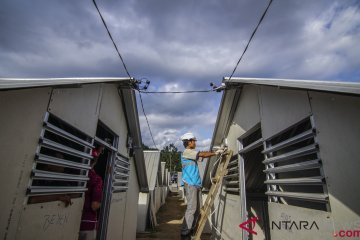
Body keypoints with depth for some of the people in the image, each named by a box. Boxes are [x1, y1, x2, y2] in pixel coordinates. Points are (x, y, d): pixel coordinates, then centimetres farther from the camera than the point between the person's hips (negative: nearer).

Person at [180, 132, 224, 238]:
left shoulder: (192, 154, 21)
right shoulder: (186, 152, -8)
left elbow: (202, 156, 21)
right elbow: (203, 154, -14)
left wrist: (216, 152, 15)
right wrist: (215, 153, -6)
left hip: (196, 184, 9)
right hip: (190, 184, -9)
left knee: (197, 209, 9)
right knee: (191, 208, -10)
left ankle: (191, 230, 18)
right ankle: (185, 232, -3)